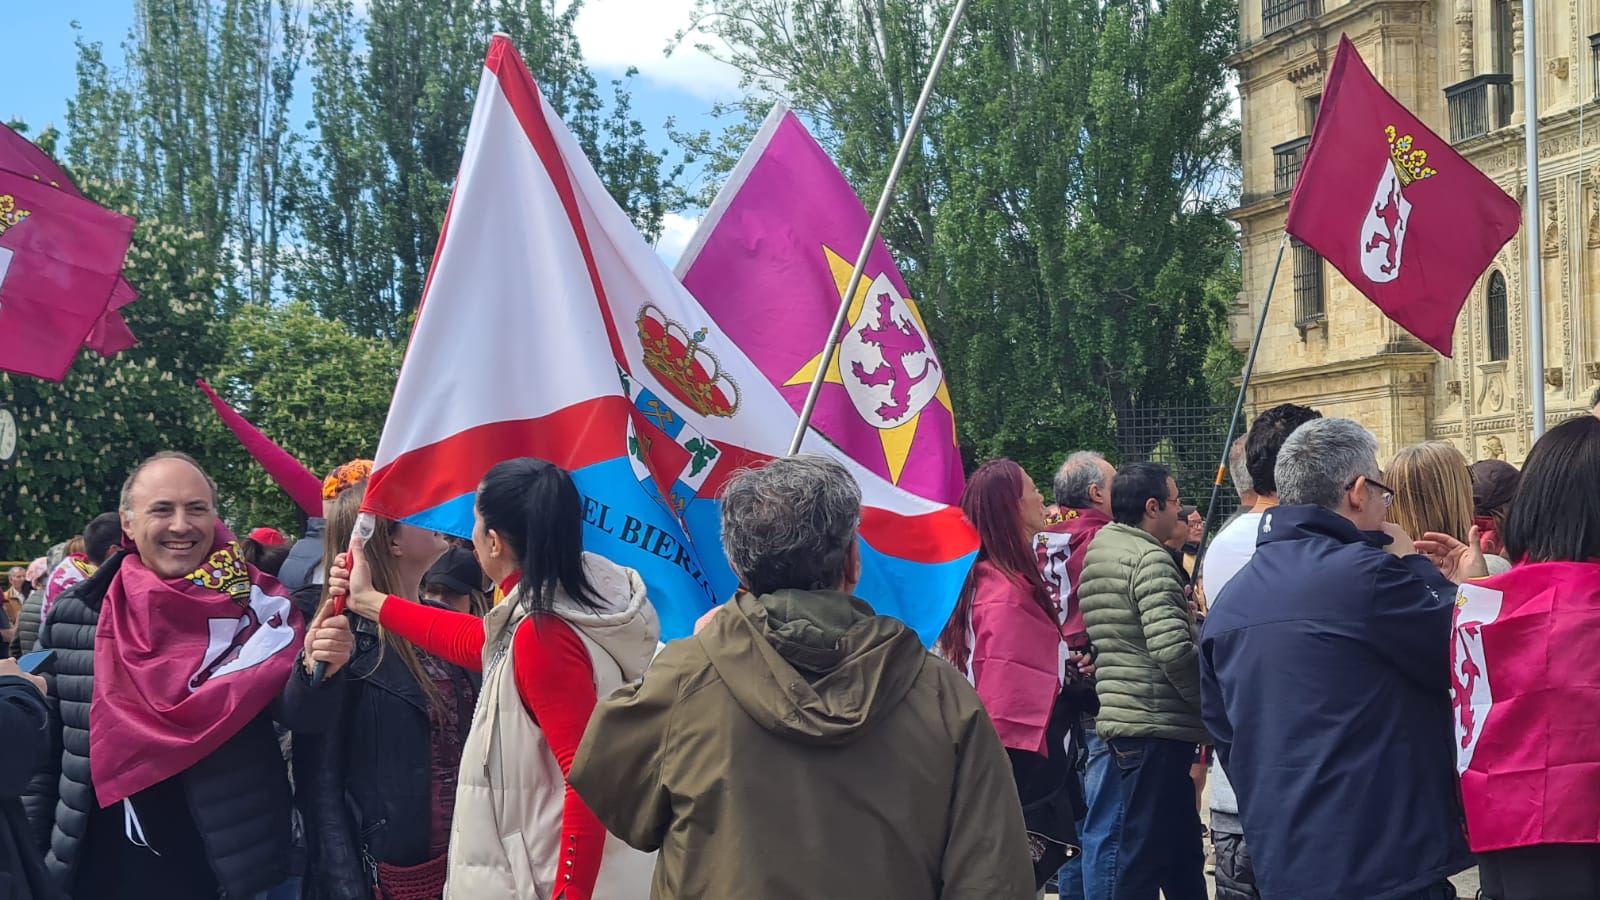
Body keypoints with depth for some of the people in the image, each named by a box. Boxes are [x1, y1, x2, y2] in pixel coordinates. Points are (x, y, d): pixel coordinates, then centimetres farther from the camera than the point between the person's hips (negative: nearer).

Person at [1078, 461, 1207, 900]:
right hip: (1157, 725, -9)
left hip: (1119, 716, 9)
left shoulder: (1096, 555, 15)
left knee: (1182, 851, 16)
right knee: (1146, 854, -4)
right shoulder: (1150, 559, -13)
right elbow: (1172, 649, -22)